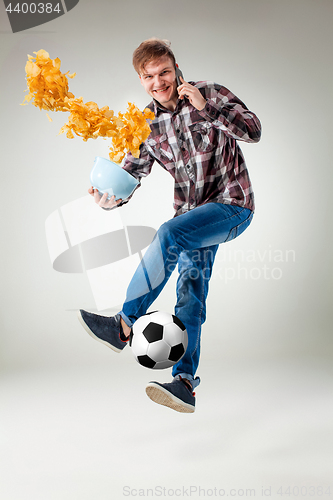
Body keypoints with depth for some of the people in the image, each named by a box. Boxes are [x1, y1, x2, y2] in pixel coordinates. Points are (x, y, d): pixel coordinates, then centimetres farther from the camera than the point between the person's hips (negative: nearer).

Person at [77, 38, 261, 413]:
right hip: (194, 215, 6)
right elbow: (133, 171, 1)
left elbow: (253, 131, -14)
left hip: (232, 206, -6)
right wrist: (111, 198, -21)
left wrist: (206, 107, -25)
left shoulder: (210, 93, -7)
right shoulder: (147, 122, 5)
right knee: (191, 294, 3)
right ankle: (185, 383, 8)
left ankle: (123, 326, -22)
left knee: (169, 234, -30)